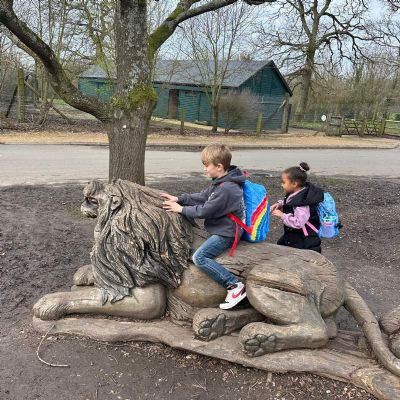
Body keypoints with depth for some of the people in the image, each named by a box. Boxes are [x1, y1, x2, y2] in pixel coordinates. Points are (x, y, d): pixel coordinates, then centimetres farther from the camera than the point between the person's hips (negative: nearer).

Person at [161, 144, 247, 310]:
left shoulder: (226, 189, -24)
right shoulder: (221, 182, 8)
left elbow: (205, 211, -20)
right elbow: (202, 197, 15)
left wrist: (181, 209, -9)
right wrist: (178, 199, 9)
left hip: (226, 233, -10)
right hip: (222, 227, 10)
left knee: (199, 257, -18)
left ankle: (235, 285, -15)